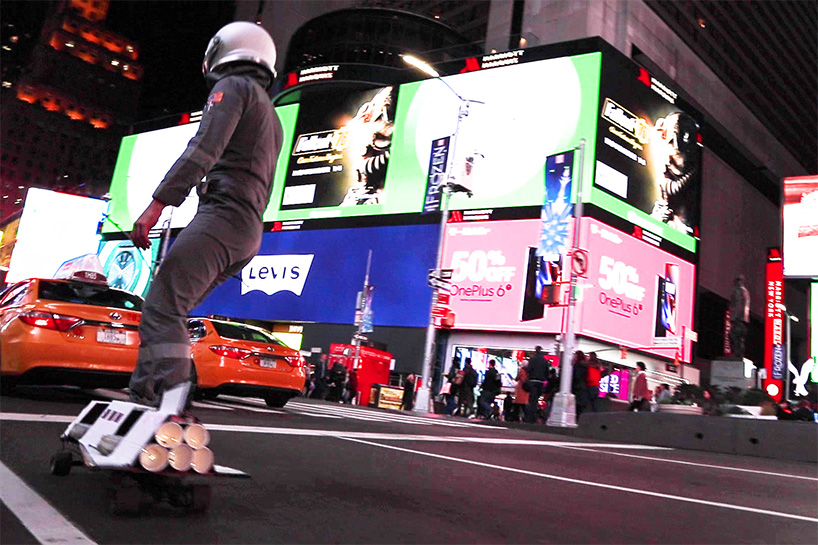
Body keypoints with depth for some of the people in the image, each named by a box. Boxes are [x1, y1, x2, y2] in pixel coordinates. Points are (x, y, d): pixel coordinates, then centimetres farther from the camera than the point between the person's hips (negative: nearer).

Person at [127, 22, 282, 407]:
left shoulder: (233, 86, 4)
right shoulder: (271, 119, 32)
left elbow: (204, 149, -13)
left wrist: (157, 203, -18)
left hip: (224, 213, -9)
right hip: (250, 231, 9)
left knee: (162, 309, -17)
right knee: (164, 310, 11)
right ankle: (142, 399, 9)